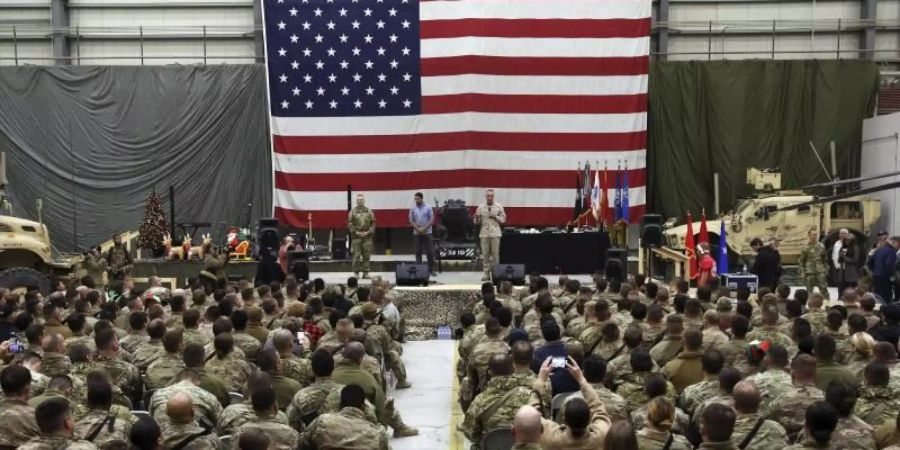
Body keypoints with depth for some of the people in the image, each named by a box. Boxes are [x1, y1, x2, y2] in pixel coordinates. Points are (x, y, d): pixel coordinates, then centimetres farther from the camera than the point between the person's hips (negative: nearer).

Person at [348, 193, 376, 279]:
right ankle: (356, 273, 3)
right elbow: (350, 223, 1)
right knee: (356, 256, -3)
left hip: (367, 236, 2)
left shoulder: (369, 211, 7)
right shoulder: (352, 212, 3)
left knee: (366, 256, 3)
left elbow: (373, 223, 6)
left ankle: (365, 273, 9)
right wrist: (356, 232, -10)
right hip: (356, 237, -2)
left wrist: (368, 232, -7)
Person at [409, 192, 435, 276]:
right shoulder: (412, 208, 4)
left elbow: (432, 219, -4)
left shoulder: (428, 207, -2)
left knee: (430, 252, -1)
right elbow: (411, 220, 3)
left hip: (427, 232, -2)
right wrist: (418, 229, -10)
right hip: (416, 233, 2)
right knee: (418, 252, 3)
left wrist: (424, 228, -14)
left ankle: (431, 269, 5)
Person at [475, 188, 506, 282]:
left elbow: (503, 219, 5)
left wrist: (495, 216, -10)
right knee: (485, 254, 1)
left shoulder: (499, 206, 5)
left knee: (495, 253, -3)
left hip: (495, 233, -1)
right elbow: (477, 222, 8)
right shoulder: (480, 207, 7)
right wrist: (477, 218, -14)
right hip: (484, 233, 1)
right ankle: (486, 273, 6)